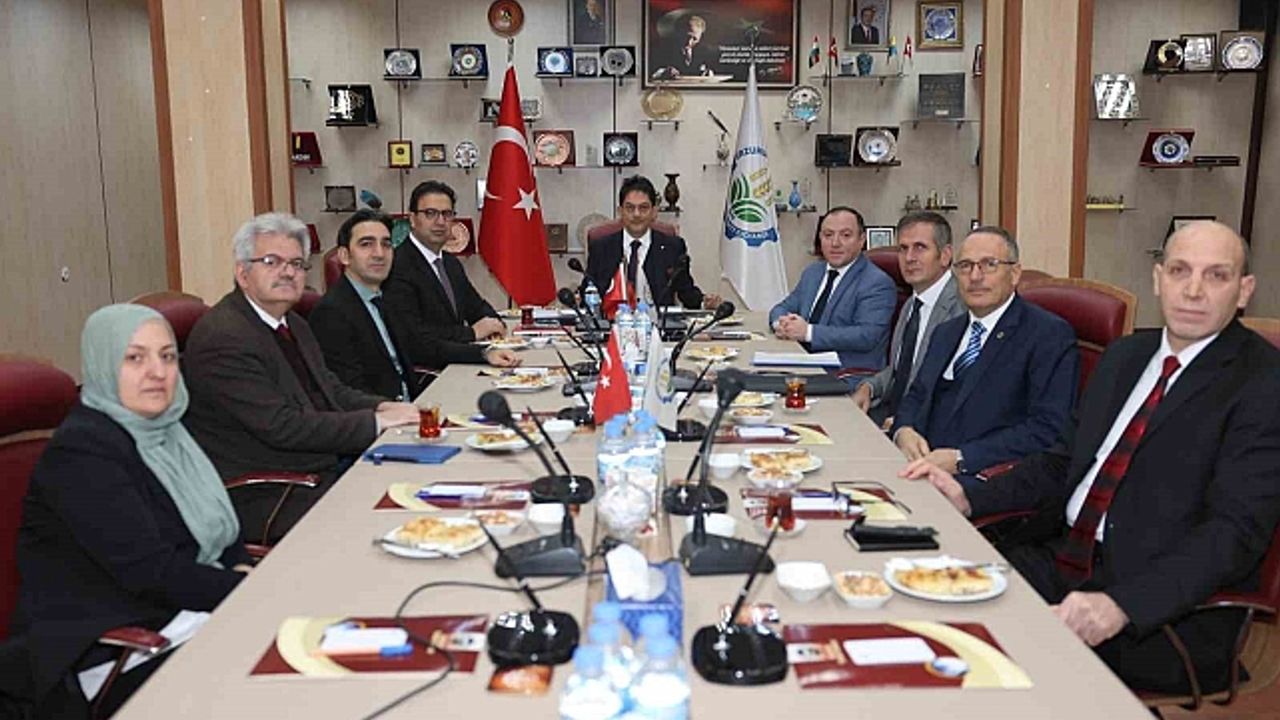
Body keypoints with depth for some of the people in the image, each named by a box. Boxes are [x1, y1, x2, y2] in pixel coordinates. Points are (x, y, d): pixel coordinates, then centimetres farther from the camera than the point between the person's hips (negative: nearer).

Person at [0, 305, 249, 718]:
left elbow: (215, 523, 17)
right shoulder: (80, 452, -15)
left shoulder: (160, 429, 10)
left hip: (178, 620, 8)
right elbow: (150, 571, -21)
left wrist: (241, 569, -5)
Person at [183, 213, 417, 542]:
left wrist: (381, 406, -2)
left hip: (327, 466, 9)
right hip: (269, 500, -9)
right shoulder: (223, 338, -17)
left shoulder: (293, 324, 13)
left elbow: (332, 389, 19)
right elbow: (281, 426, -22)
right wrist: (375, 422, -18)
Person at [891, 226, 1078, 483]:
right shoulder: (946, 332, 22)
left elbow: (1047, 430, -14)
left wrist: (961, 459, -19)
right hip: (921, 464, 7)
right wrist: (903, 431, -1)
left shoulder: (1050, 335, -4)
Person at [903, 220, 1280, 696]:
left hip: (1164, 607, -6)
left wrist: (1121, 605, -31)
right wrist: (969, 499, 2)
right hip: (1063, 559, 7)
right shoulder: (1125, 356, 14)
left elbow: (1235, 530, -18)